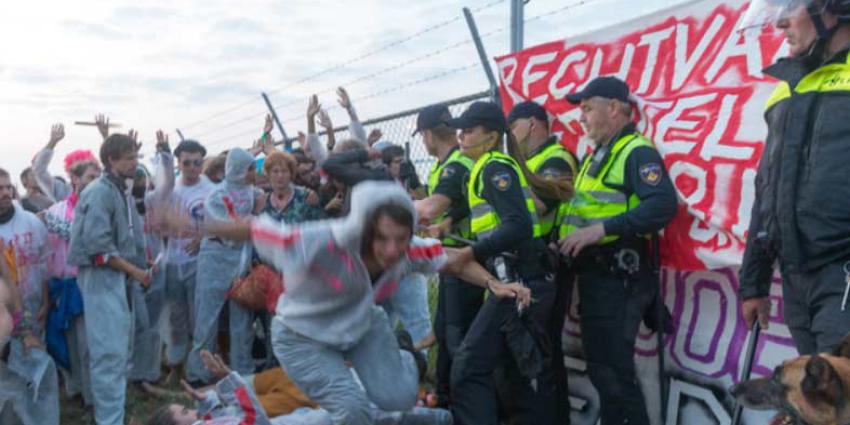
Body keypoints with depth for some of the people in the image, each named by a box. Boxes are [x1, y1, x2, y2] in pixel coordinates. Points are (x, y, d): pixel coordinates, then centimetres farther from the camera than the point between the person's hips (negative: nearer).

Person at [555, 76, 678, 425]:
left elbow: (663, 205, -26)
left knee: (613, 369, -6)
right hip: (592, 275, 10)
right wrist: (563, 238, 11)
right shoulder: (596, 155, 19)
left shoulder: (637, 152, -11)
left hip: (618, 277, -10)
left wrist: (602, 229, -29)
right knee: (600, 365, 16)